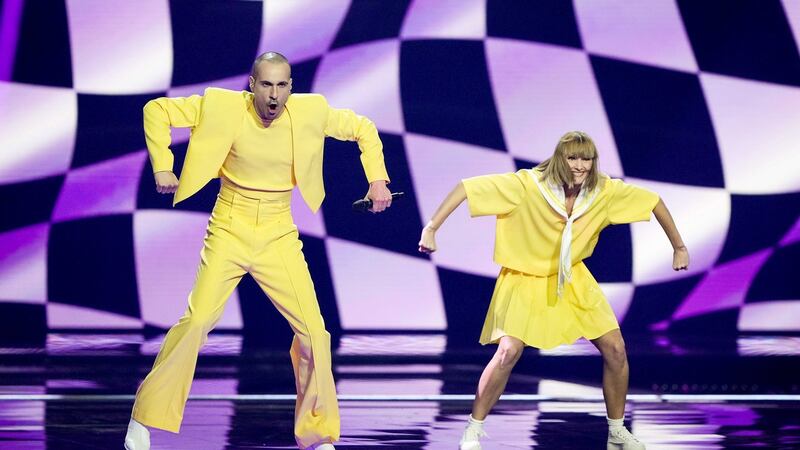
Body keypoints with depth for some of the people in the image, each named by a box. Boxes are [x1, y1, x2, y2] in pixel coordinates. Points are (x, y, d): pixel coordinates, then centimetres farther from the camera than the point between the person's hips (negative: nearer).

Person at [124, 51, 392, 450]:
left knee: (313, 330, -4)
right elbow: (157, 111, -3)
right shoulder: (222, 107, -11)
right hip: (229, 232, -2)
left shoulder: (310, 112, -6)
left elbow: (362, 129, 10)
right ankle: (145, 418, -1)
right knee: (197, 322, -15)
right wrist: (162, 166, -10)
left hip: (279, 237, 2)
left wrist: (377, 180, 0)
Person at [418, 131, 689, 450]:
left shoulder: (604, 191, -16)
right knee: (509, 352, -22)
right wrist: (431, 228, -33)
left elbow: (652, 200, -2)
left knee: (615, 350, -3)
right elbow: (467, 187, -28)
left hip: (573, 280, 4)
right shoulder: (528, 184, -27)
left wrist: (679, 247, 4)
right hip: (525, 280, -4)